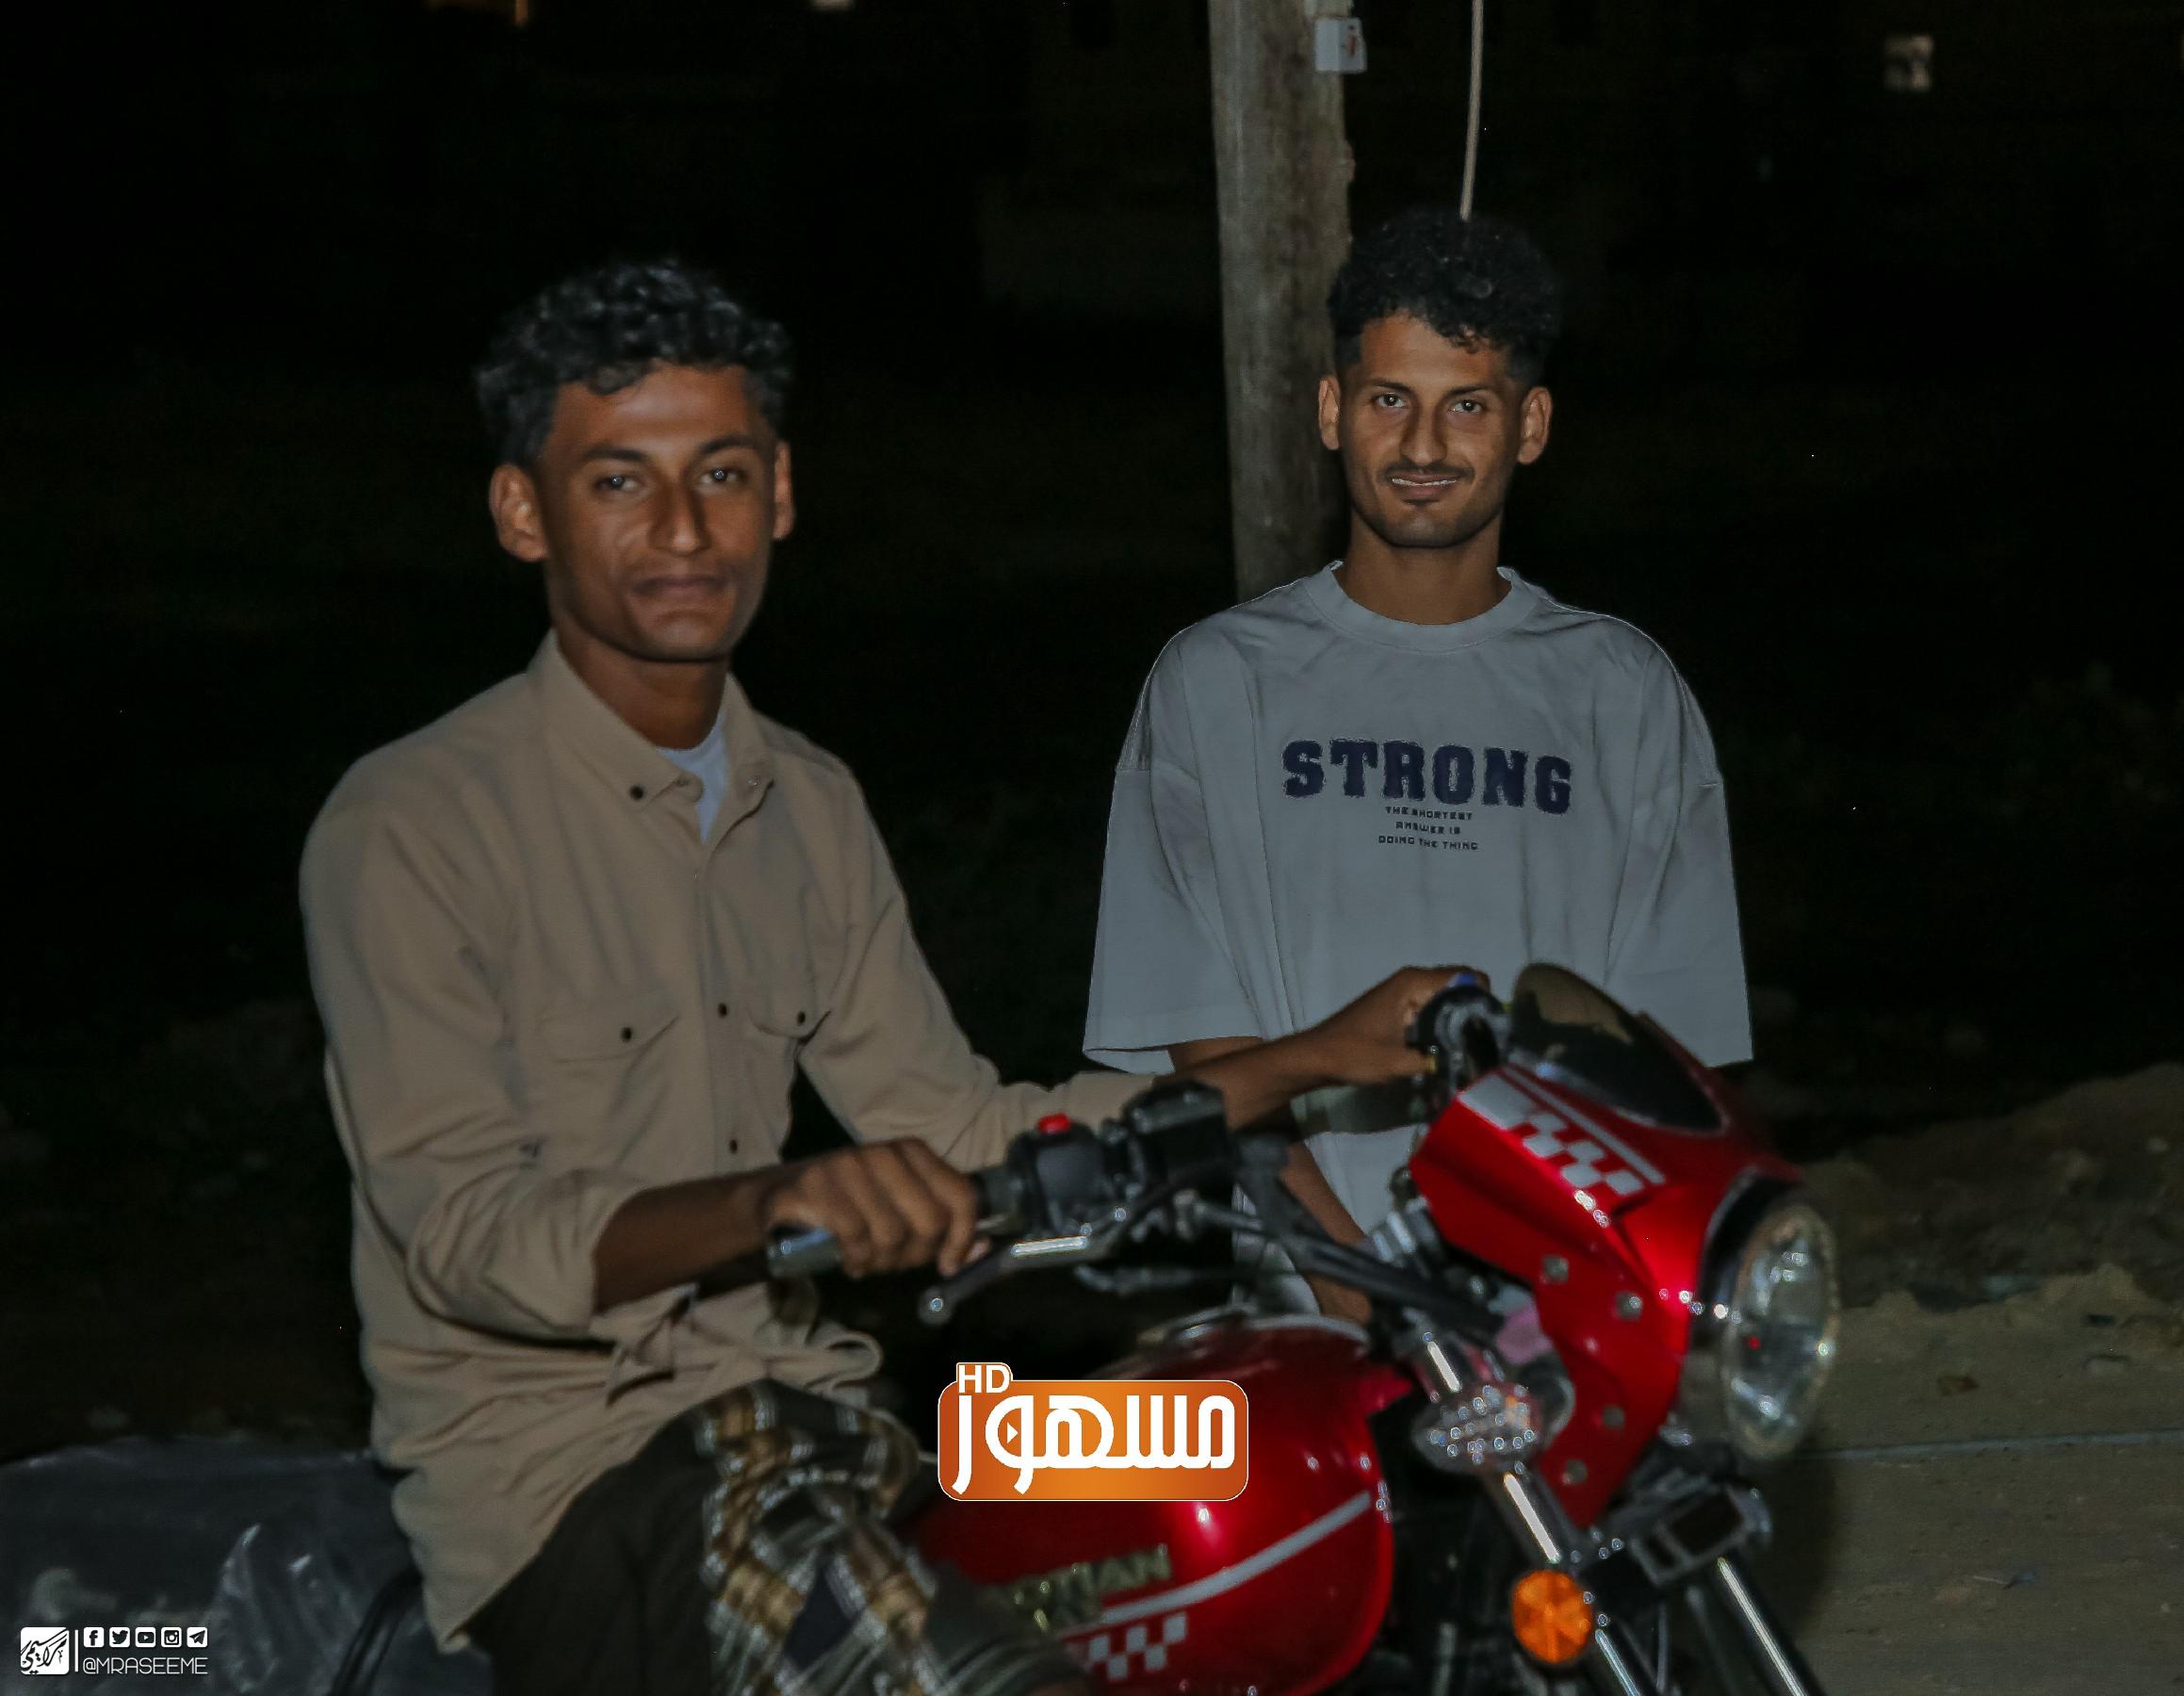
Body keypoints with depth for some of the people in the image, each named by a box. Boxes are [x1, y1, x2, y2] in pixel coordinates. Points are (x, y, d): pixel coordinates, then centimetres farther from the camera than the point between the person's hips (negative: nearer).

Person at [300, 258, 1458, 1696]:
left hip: (795, 1402, 7)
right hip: (550, 1458, -7)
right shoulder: (412, 827, -7)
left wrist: (1315, 1061, 13)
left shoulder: (811, 808, 17)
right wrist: (774, 1200, -35)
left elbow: (955, 1129, 19)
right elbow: (462, 1230, -17)